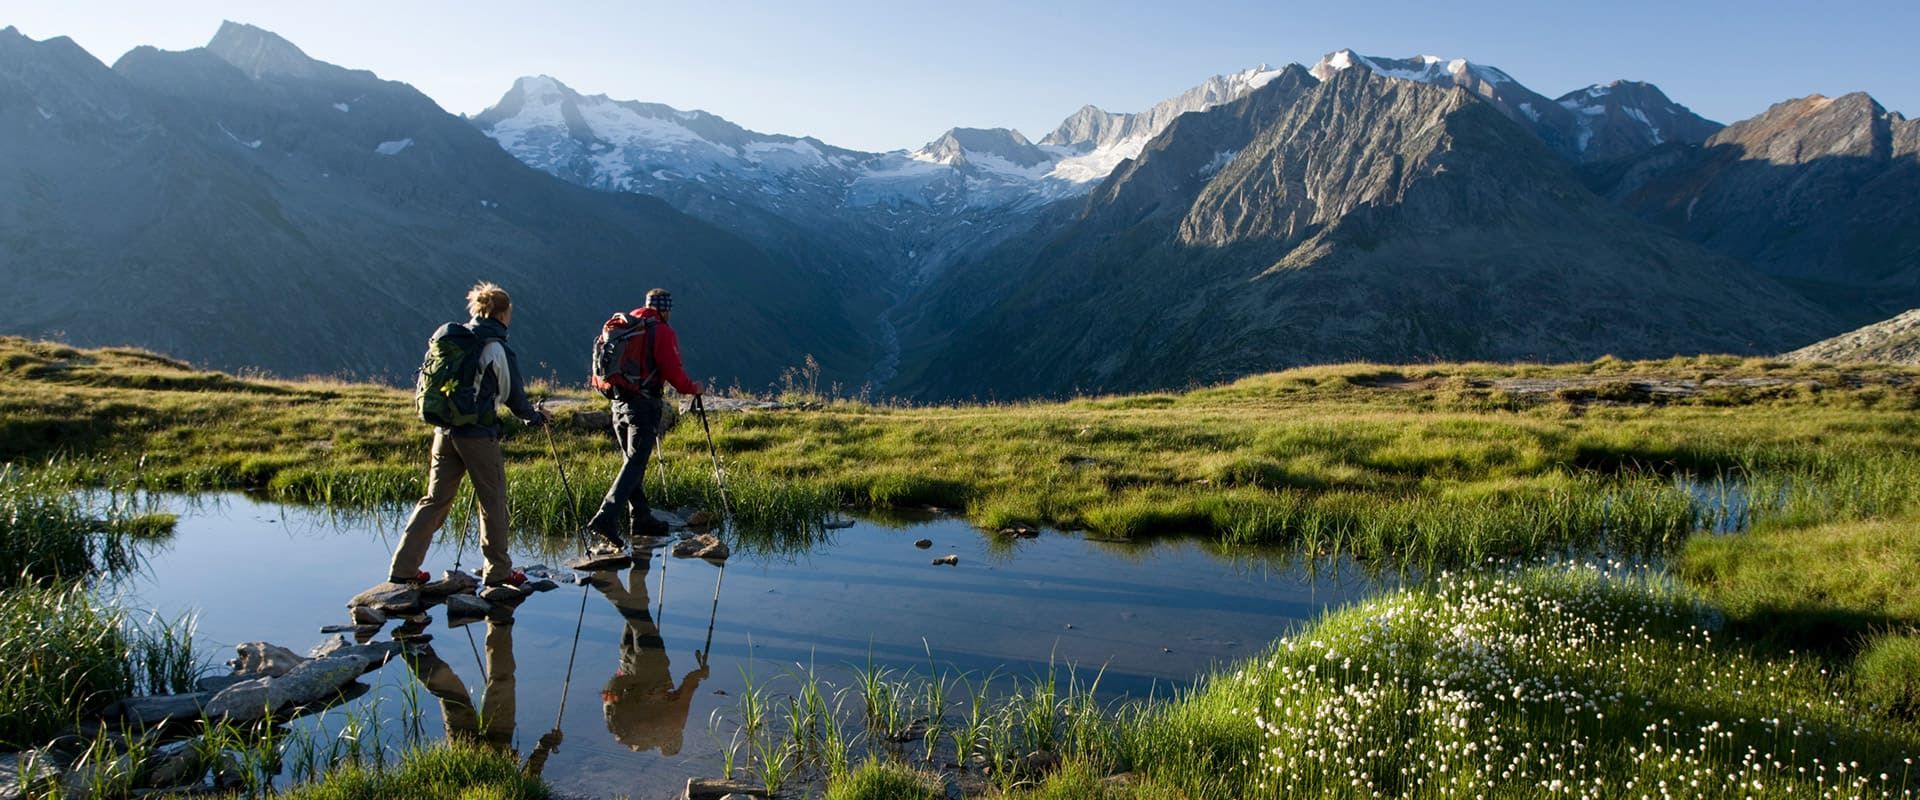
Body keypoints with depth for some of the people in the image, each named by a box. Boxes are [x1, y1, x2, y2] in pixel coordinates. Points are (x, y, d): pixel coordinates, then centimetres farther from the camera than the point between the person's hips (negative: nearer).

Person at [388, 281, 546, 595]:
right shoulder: (499, 350, -8)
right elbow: (513, 395, -2)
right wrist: (535, 417, 16)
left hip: (445, 430, 6)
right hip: (478, 434, -6)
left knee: (436, 499, 11)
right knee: (492, 502, 5)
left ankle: (403, 567, 10)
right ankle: (498, 572, 12)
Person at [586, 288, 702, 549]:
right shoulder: (662, 332, -7)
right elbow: (674, 372, -11)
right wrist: (694, 389, 5)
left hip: (619, 402, 8)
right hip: (643, 404, -7)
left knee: (633, 461, 16)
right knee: (635, 462, -8)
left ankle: (641, 518, 21)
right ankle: (606, 517, -19)